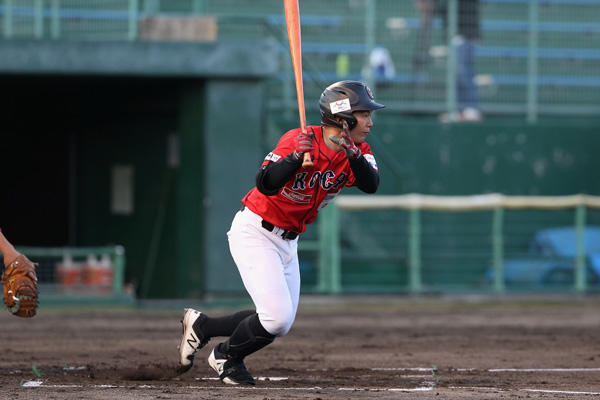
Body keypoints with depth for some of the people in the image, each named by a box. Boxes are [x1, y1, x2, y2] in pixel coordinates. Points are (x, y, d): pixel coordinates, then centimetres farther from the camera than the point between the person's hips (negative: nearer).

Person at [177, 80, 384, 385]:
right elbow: (266, 185, -34)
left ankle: (200, 326, 28)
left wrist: (354, 155, -37)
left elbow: (371, 185, -21)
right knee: (278, 317, -17)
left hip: (288, 241, 8)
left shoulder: (358, 151, -4)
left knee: (280, 322, 11)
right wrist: (295, 158, -48)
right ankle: (227, 357, 12)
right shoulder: (298, 140, -23)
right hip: (255, 233, -8)